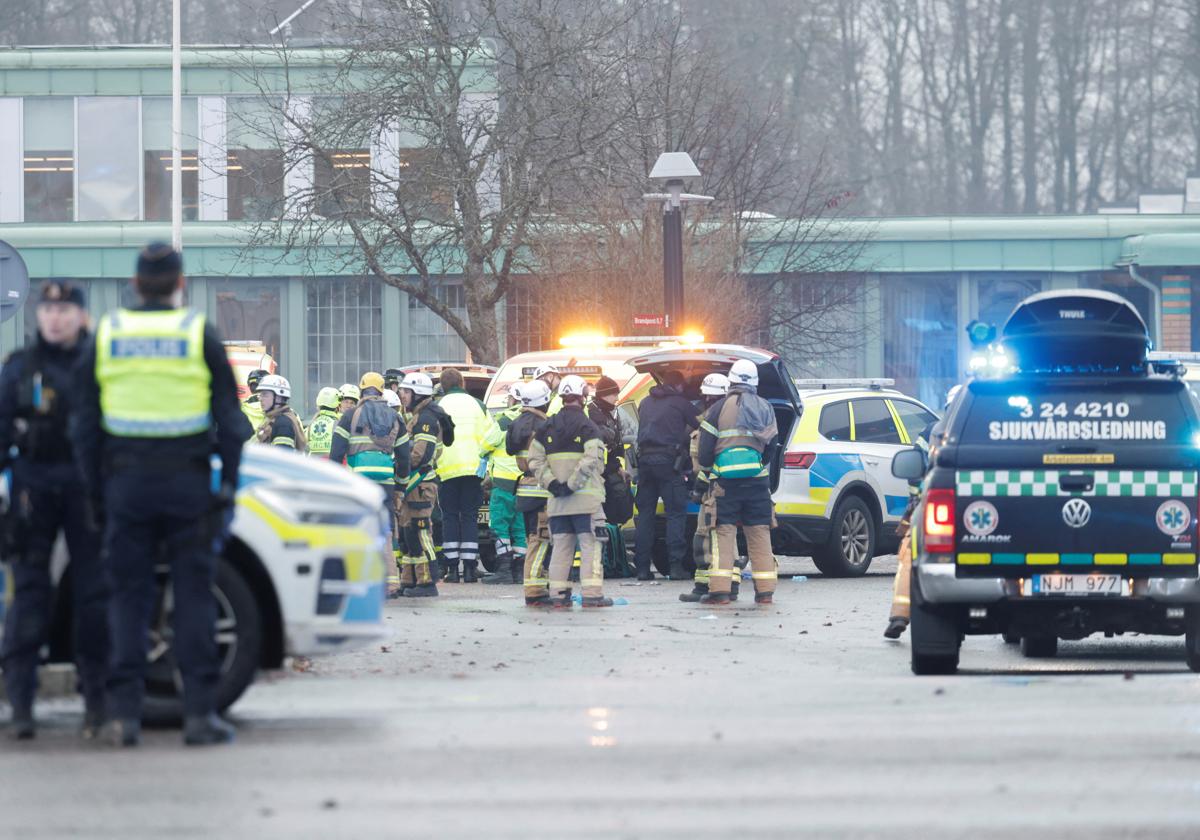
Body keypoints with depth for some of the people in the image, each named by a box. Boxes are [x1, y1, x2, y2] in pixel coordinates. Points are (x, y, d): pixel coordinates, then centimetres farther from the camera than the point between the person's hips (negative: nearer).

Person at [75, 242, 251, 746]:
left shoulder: (106, 336, 6)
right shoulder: (199, 336, -1)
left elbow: (85, 424, 8)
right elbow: (230, 420, -1)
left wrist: (95, 489, 13)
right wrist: (228, 482, 5)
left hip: (126, 481, 2)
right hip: (187, 482, -2)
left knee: (128, 596, 5)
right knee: (193, 595, 1)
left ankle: (123, 712, -2)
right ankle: (199, 711, -3)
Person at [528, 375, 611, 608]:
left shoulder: (548, 427, 9)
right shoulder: (587, 427, -7)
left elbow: (535, 460, 4)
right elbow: (591, 460, -20)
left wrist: (552, 484, -3)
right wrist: (572, 485, -15)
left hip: (556, 499, 5)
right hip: (585, 498, -5)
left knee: (561, 545, 10)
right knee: (590, 545, -2)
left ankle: (558, 594, 8)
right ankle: (592, 594, -7)